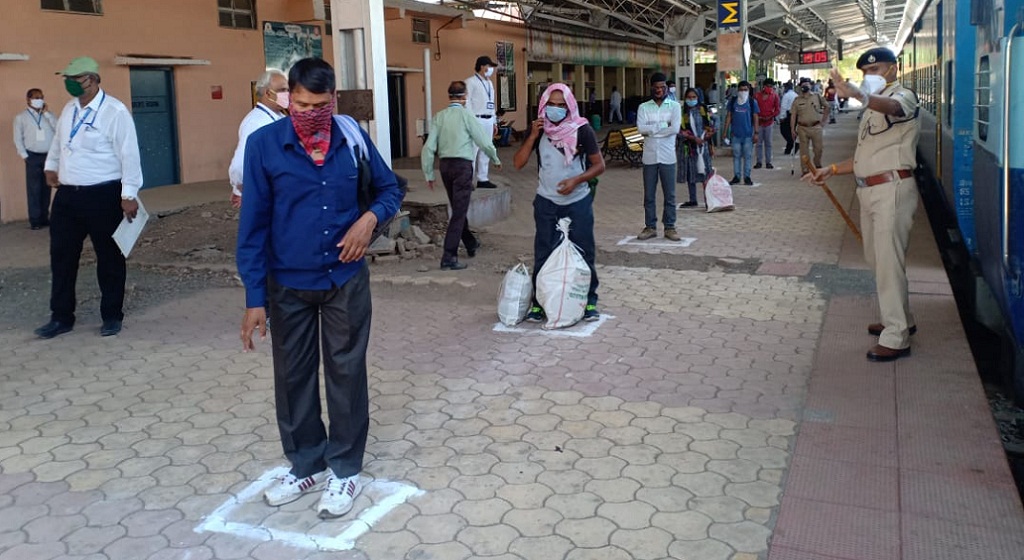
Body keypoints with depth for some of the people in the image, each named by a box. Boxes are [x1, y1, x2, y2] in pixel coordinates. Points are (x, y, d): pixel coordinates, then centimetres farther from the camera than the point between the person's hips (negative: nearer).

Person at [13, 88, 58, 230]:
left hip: (49, 156, 3)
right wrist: (25, 156, -5)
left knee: (46, 188, 7)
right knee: (34, 188, -2)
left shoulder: (48, 115, 11)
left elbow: (58, 130, -4)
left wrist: (47, 113, -5)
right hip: (33, 156, -3)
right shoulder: (21, 117, 3)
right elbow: (18, 139, 3)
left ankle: (44, 218, 14)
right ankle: (35, 220, 1)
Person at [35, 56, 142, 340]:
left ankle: (112, 316, 20)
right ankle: (61, 317, 22)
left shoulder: (114, 111, -14)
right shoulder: (69, 109, 9)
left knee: (109, 257, 6)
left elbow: (129, 155, -17)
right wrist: (51, 166, 21)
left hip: (103, 196, -7)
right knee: (61, 256, 10)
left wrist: (129, 194, -19)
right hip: (67, 195, 7)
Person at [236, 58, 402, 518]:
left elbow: (390, 188, 9)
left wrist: (371, 217, -14)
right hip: (288, 283, 0)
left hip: (345, 278, 0)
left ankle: (345, 470, 24)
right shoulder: (264, 144, -11)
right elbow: (253, 224, -8)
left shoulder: (353, 137, -6)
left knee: (346, 372, 8)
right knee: (293, 375, 12)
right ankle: (306, 464, 31)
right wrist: (254, 297, -9)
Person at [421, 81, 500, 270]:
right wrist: (495, 160, 15)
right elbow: (484, 142, -3)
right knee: (459, 212, -4)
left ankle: (471, 244, 38)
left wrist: (428, 174, 7)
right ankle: (449, 257, -9)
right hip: (462, 165, -5)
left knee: (458, 208, 21)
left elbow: (429, 147, -1)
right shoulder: (466, 116, -8)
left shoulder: (439, 117, 3)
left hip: (445, 165, 5)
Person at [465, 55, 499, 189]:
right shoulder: (470, 81, -6)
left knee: (485, 151, 11)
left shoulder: (489, 83, 18)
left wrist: (494, 122, 18)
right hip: (477, 120, -8)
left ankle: (483, 179, 17)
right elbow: (467, 102, -12)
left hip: (488, 121, 8)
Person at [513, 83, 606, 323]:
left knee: (584, 253, 5)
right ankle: (539, 303, 13)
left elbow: (599, 165, -5)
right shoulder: (538, 129, -1)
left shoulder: (582, 130, -9)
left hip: (578, 202, -2)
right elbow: (518, 163, -5)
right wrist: (533, 136, -17)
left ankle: (589, 302, 17)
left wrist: (576, 180, -20)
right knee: (543, 255, 4)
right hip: (546, 203, 2)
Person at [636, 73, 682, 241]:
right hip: (649, 156, 1)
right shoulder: (643, 107, 5)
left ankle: (670, 227, 13)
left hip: (667, 157, -1)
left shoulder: (674, 106, 2)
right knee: (649, 195, 7)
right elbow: (641, 128, -10)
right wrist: (663, 125, -13)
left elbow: (675, 129, -13)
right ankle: (650, 227, 16)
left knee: (669, 194, 4)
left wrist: (651, 130, -9)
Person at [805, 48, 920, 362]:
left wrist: (858, 95, -56)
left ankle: (896, 339, -5)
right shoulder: (873, 107, 23)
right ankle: (900, 320, 33)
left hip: (892, 189, -10)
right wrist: (831, 170, 11)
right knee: (877, 260, 18)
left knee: (889, 262, -10)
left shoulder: (903, 96, -7)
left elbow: (892, 107, -36)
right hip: (870, 191, 10)